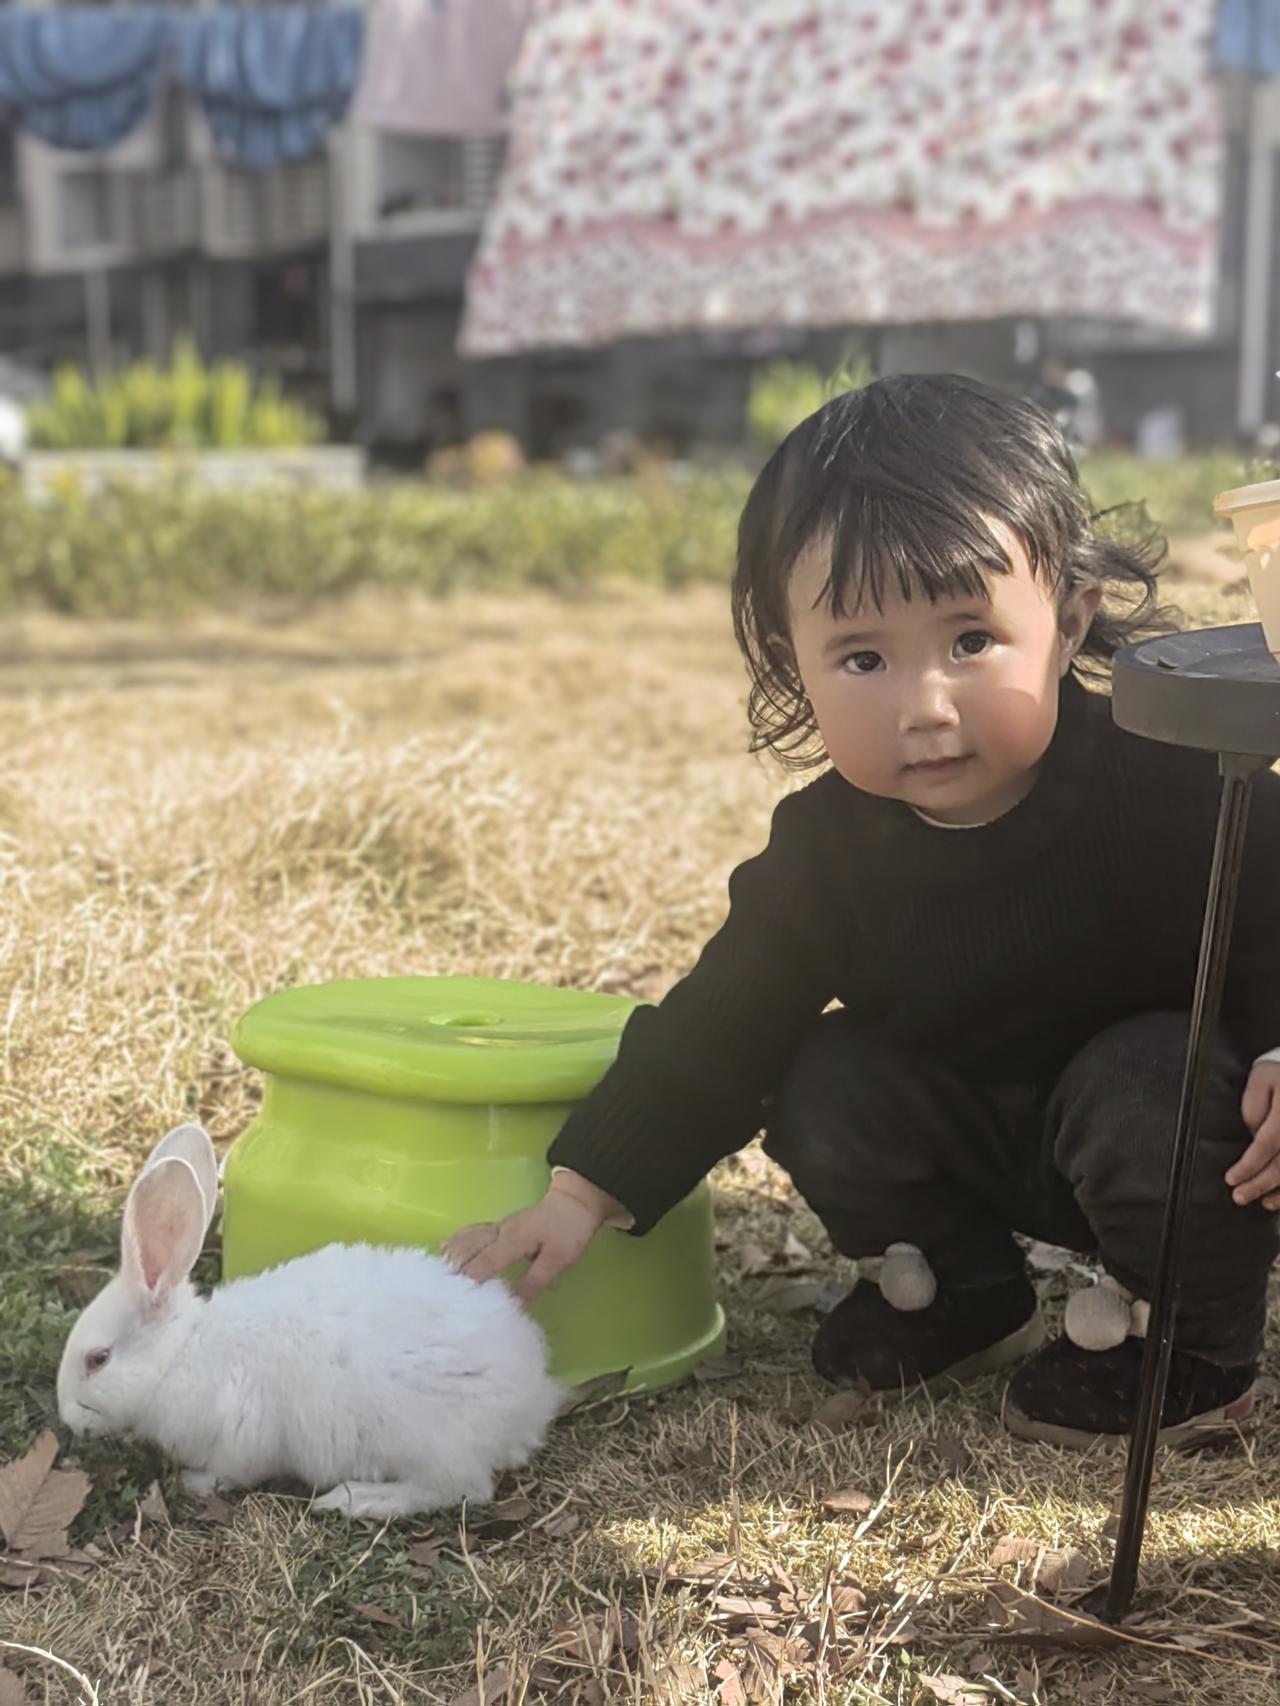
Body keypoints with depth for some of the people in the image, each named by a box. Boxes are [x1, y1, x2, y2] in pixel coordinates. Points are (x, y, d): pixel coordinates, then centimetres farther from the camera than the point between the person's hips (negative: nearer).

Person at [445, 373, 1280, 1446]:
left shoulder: (1174, 785, -27)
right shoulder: (826, 853, -15)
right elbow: (719, 1031, -9)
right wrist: (584, 1191, -15)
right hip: (987, 1144, 4)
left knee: (1144, 1091, -33)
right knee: (825, 1088, -14)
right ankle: (968, 1295, 10)